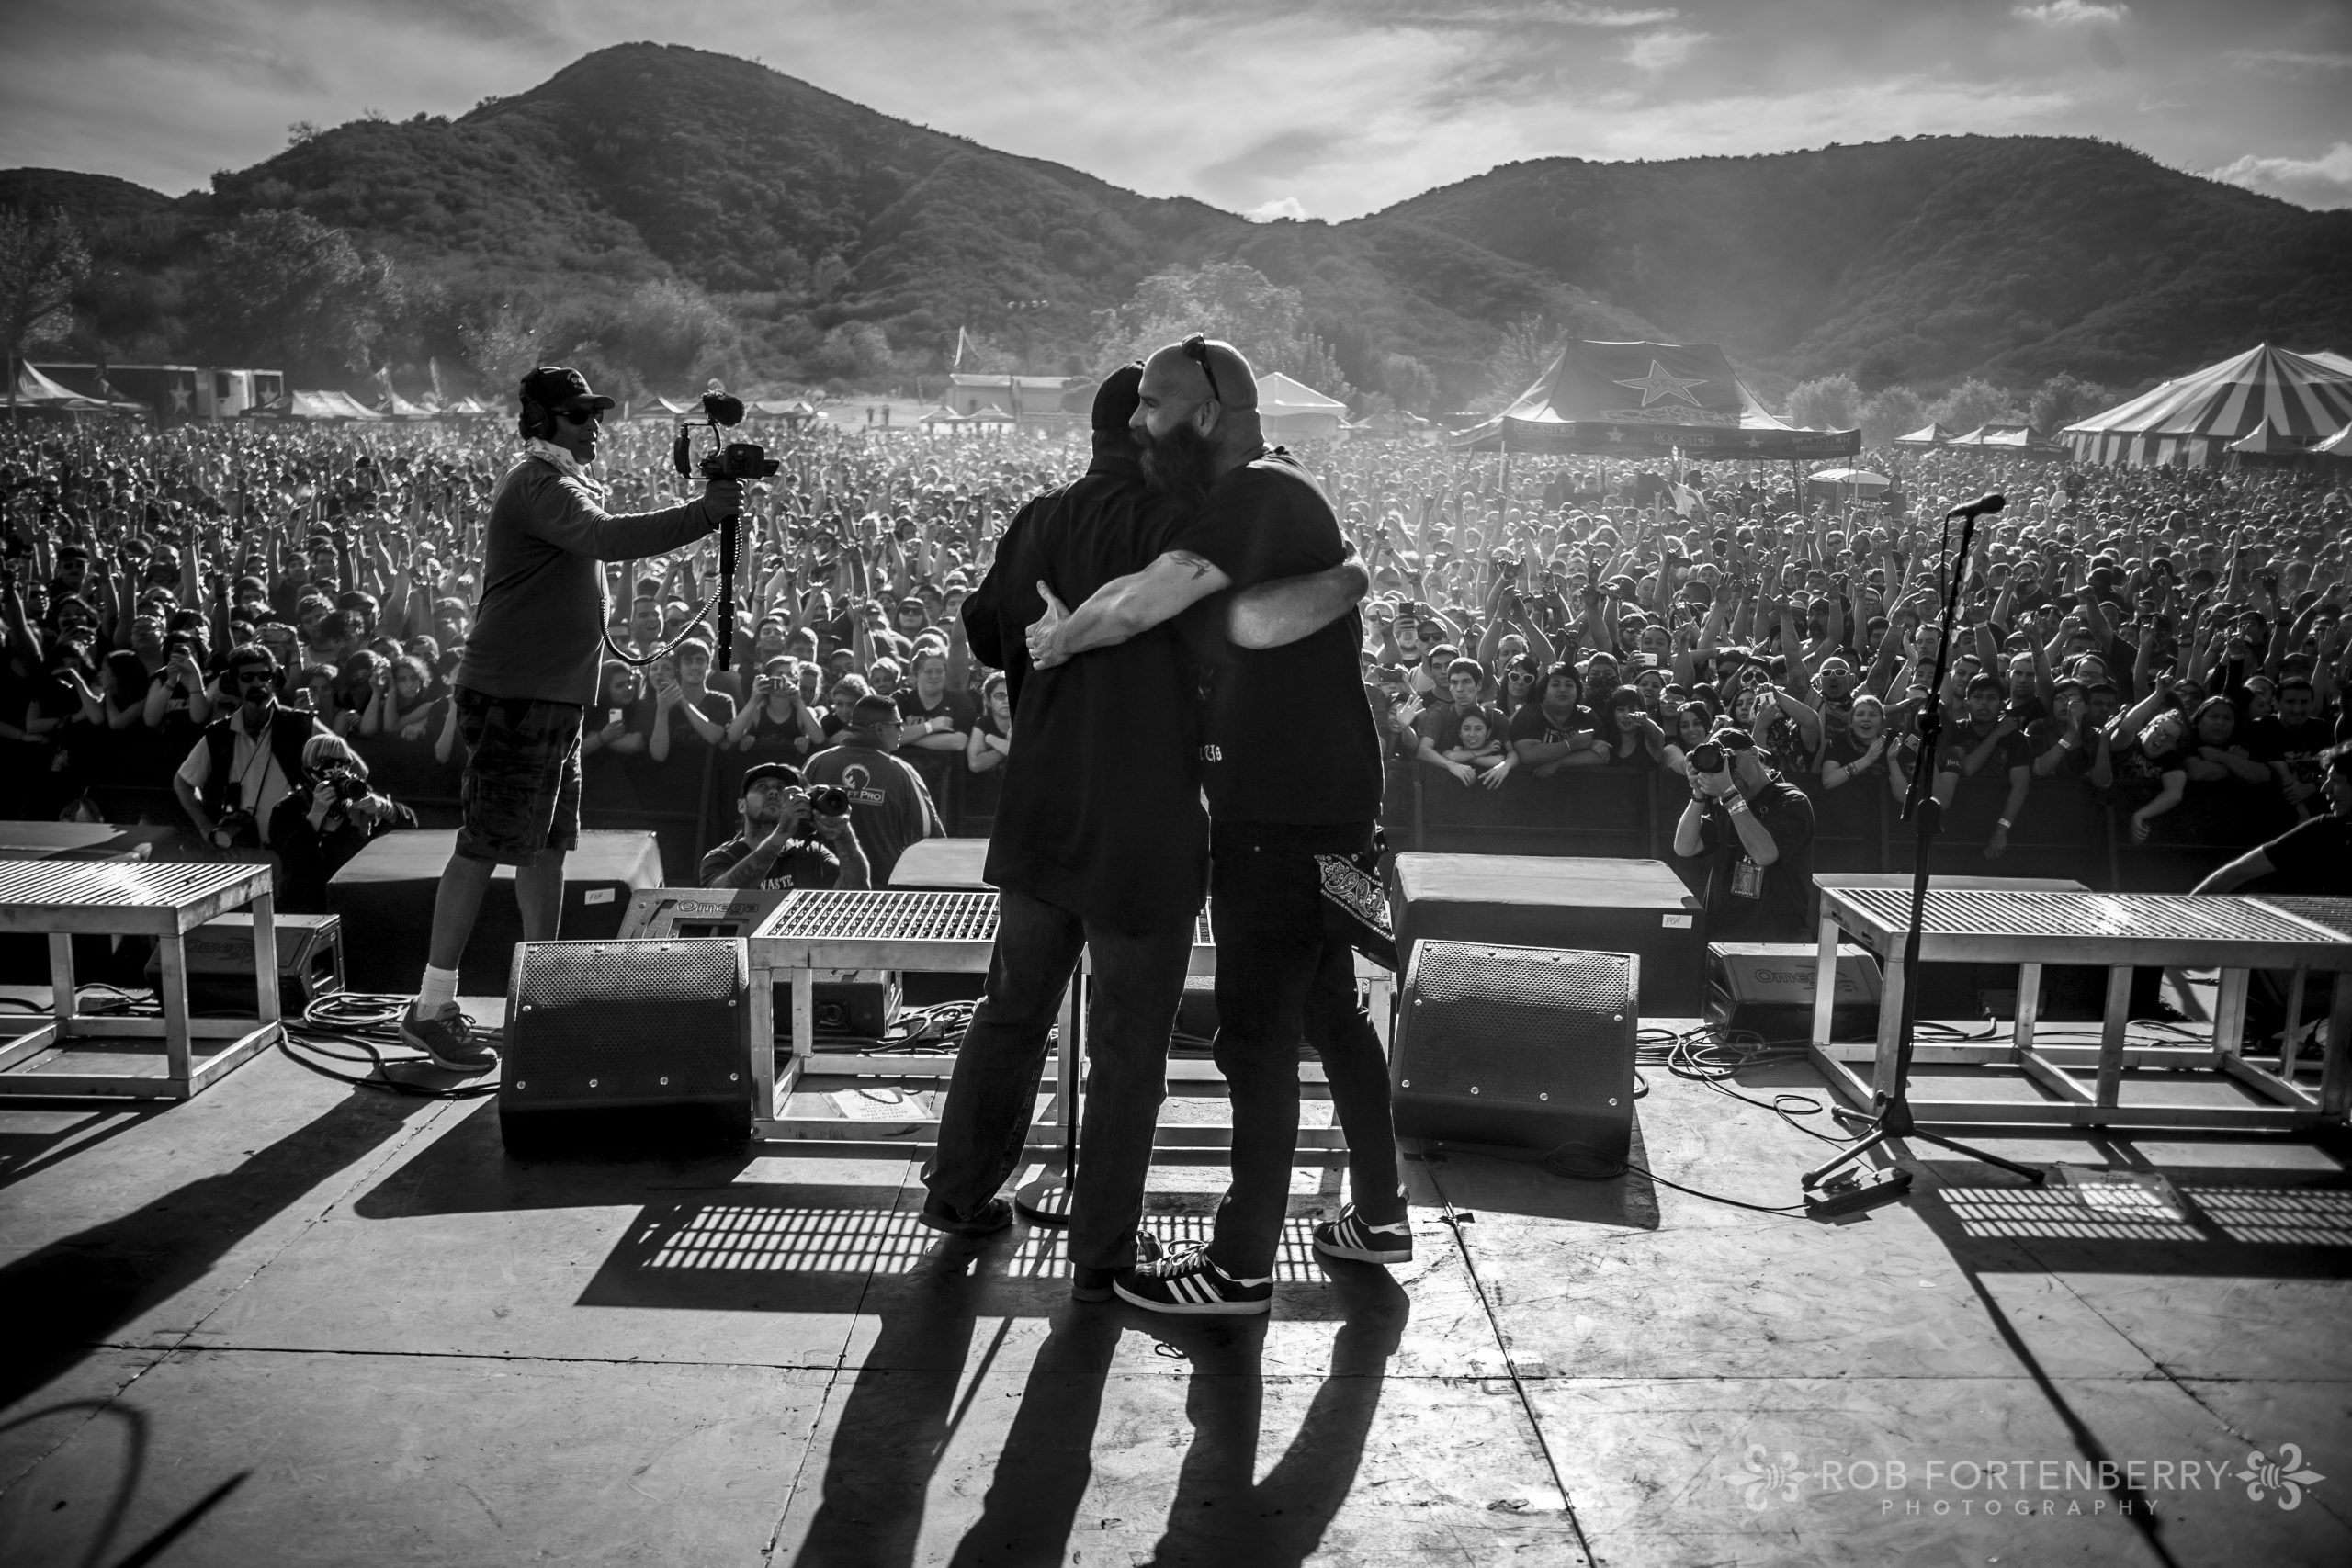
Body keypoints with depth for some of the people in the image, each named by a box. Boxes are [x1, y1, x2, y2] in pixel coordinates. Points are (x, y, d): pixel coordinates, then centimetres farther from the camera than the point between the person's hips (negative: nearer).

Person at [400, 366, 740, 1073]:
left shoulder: (560, 484, 19)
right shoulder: (537, 485, -15)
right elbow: (609, 540, -30)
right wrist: (706, 512, -28)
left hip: (553, 696, 10)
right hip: (512, 696, -10)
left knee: (547, 846, 13)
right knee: (484, 847, -7)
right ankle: (430, 1008, 0)